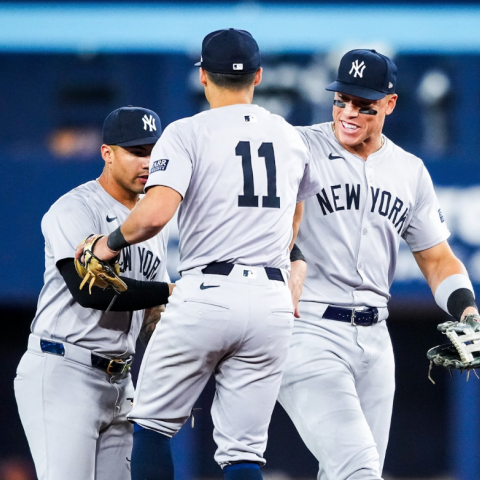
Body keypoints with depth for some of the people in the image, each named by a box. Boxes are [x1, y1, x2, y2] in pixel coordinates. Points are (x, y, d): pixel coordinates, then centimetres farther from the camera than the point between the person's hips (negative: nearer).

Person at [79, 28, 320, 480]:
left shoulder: (187, 133, -2)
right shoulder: (291, 137, 15)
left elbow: (156, 212, -17)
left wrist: (111, 243, 1)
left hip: (204, 293, -4)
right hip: (272, 301, 4)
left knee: (152, 425, 10)